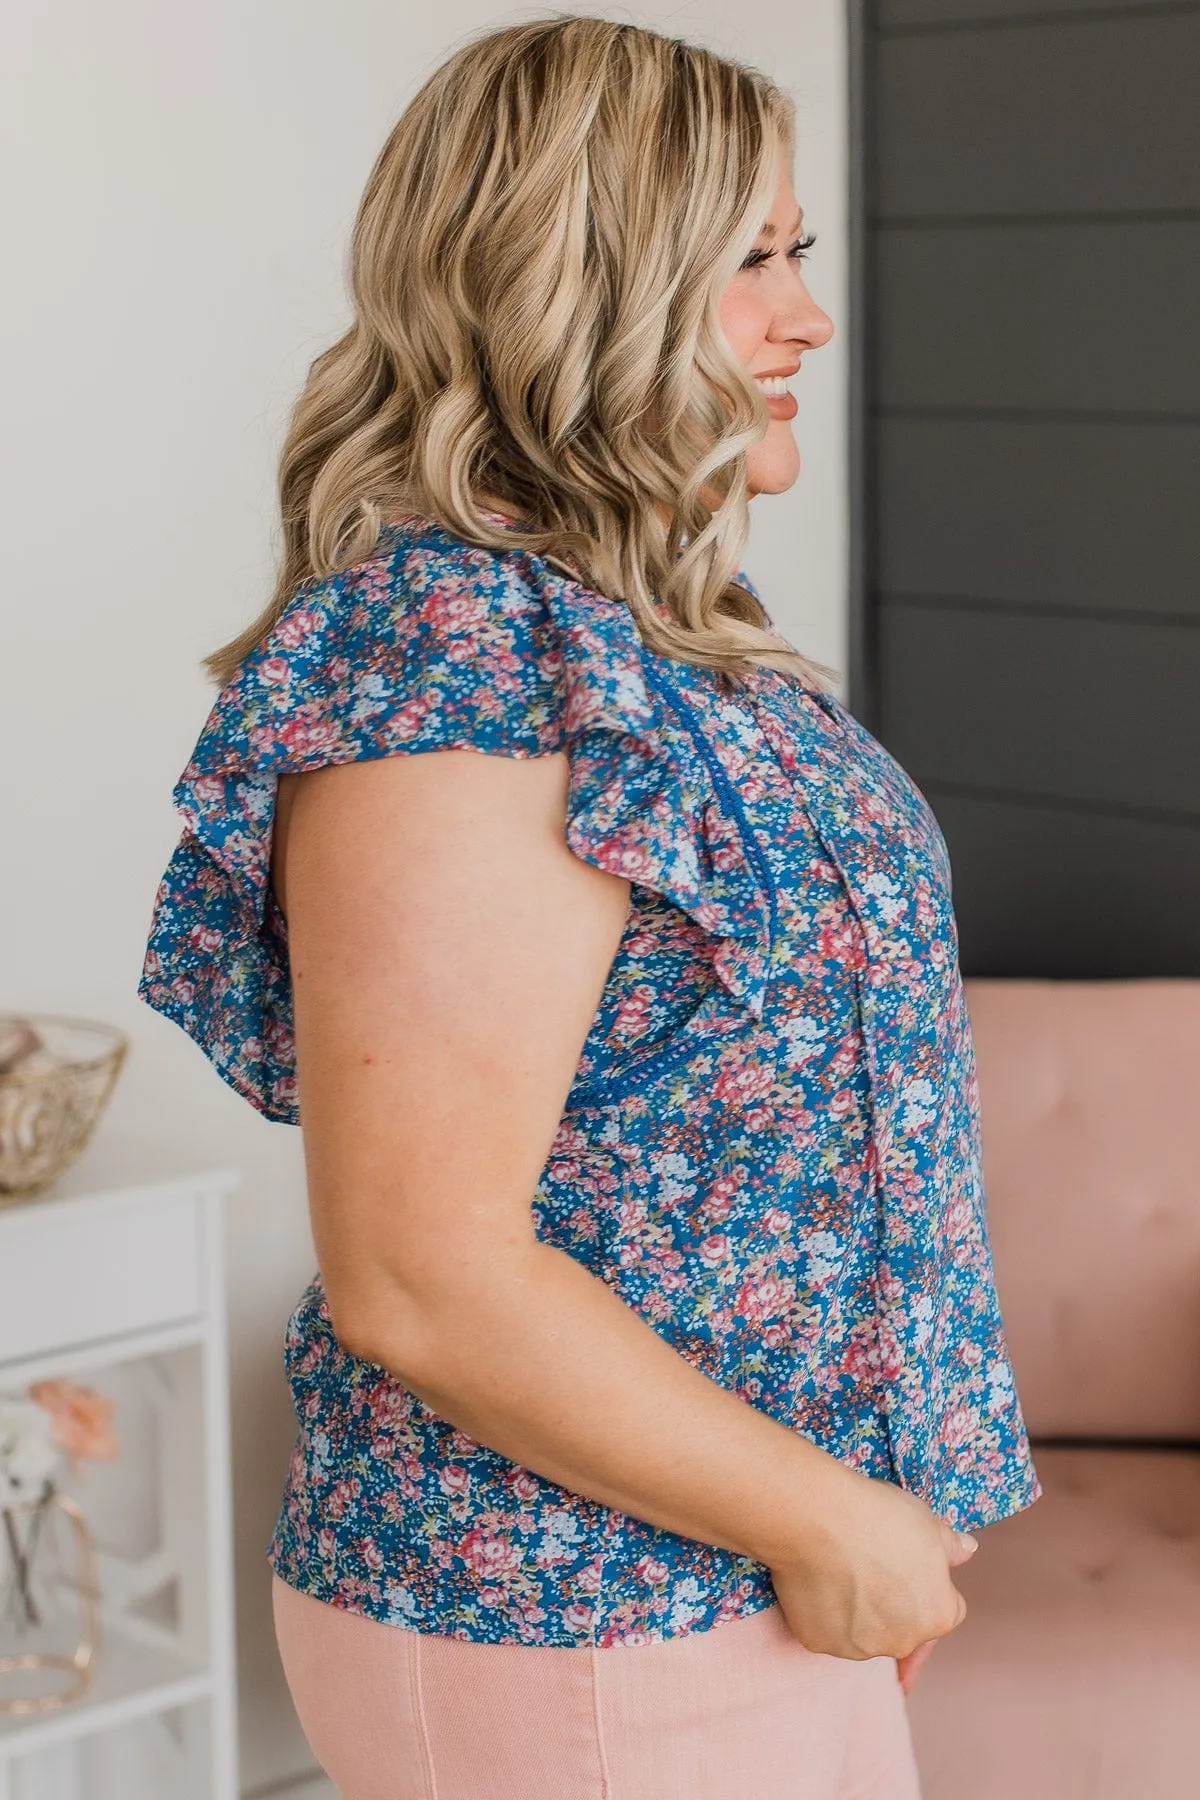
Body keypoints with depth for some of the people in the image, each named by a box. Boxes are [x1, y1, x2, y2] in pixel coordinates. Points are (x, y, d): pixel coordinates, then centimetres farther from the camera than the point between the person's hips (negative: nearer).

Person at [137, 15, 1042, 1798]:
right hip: (581, 1645, -9)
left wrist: (871, 1513, 15)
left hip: (764, 1584, 9)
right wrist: (826, 1520, -18)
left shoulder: (653, 641, 8)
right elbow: (420, 1274, -26)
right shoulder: (449, 648, -22)